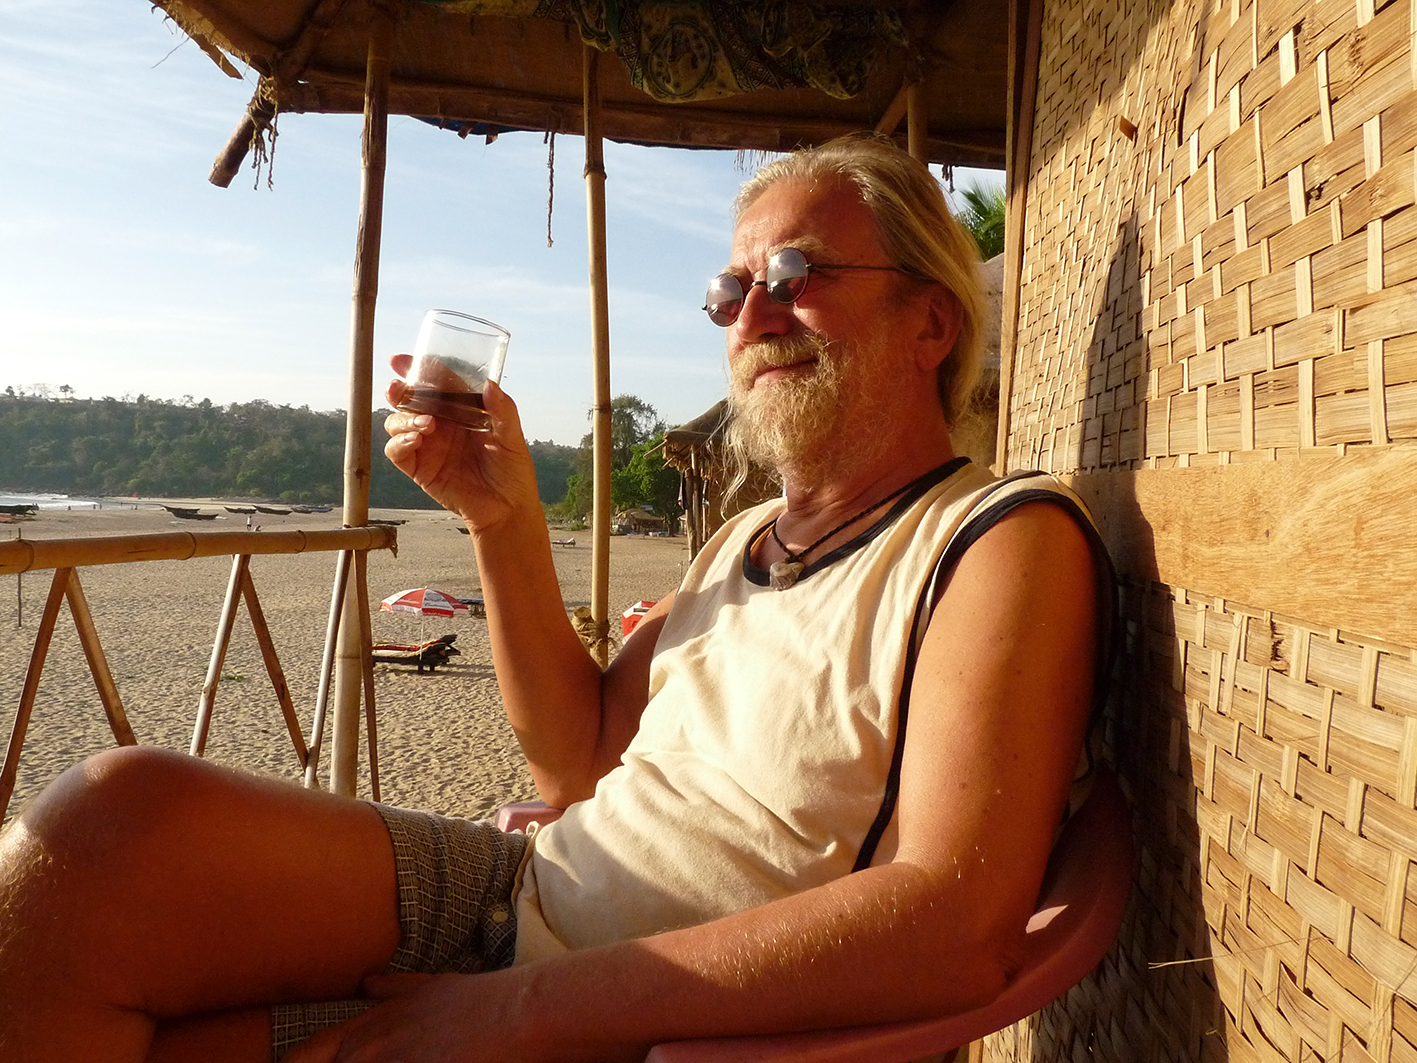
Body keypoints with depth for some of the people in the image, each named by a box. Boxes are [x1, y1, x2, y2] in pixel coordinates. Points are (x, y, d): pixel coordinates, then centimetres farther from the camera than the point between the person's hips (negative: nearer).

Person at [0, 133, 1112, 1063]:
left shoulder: (1009, 538, -10)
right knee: (109, 815, -17)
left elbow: (957, 923, -23)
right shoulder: (746, 540, 13)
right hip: (524, 892, 6)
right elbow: (580, 759, 12)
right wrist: (505, 514, 1)